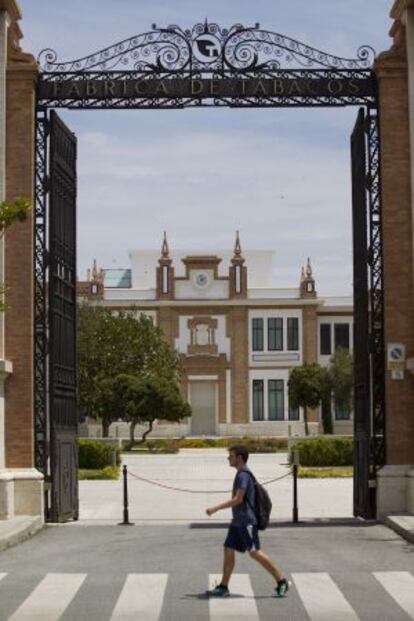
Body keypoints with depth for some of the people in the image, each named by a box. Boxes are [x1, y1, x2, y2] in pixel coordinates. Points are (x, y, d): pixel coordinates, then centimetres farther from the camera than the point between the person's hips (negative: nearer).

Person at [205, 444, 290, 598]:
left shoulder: (243, 475, -16)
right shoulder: (241, 474, 14)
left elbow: (238, 499, -22)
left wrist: (215, 509, -21)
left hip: (246, 521, -10)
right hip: (238, 522, 10)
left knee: (255, 552, -9)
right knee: (228, 550, 7)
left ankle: (281, 581, -3)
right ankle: (223, 587, 11)